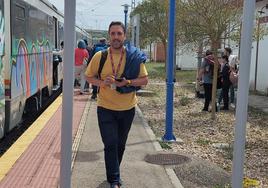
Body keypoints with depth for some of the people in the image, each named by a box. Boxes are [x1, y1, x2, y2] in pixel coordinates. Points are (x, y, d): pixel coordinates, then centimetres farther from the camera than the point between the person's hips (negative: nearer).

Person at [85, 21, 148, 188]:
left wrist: (127, 82, -21)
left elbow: (144, 80, -3)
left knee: (120, 144, 17)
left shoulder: (134, 57, -6)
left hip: (128, 108, 2)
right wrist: (102, 82, -17)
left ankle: (113, 174, 38)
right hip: (106, 108, -1)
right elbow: (89, 77, 4)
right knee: (110, 144, -4)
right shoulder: (99, 56, -6)